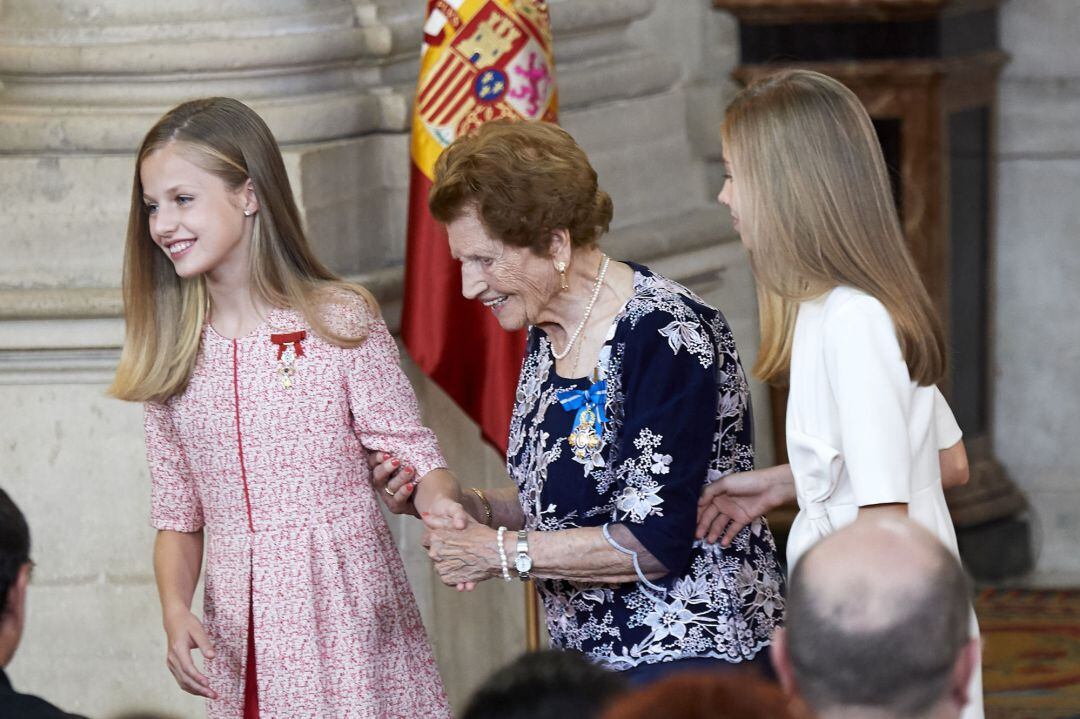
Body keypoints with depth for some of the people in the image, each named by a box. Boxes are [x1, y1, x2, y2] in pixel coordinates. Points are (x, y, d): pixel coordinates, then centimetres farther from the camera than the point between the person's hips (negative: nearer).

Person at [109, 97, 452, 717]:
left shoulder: (339, 319, -3)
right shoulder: (172, 354, 9)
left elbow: (414, 452, -6)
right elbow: (179, 515, 12)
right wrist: (176, 610, -6)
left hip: (348, 620, -3)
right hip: (240, 637, 4)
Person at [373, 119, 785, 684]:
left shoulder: (666, 334, -17)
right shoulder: (547, 334, 10)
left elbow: (655, 541, -21)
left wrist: (503, 552, -15)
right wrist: (472, 509, 3)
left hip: (690, 656, -8)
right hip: (588, 656, 8)